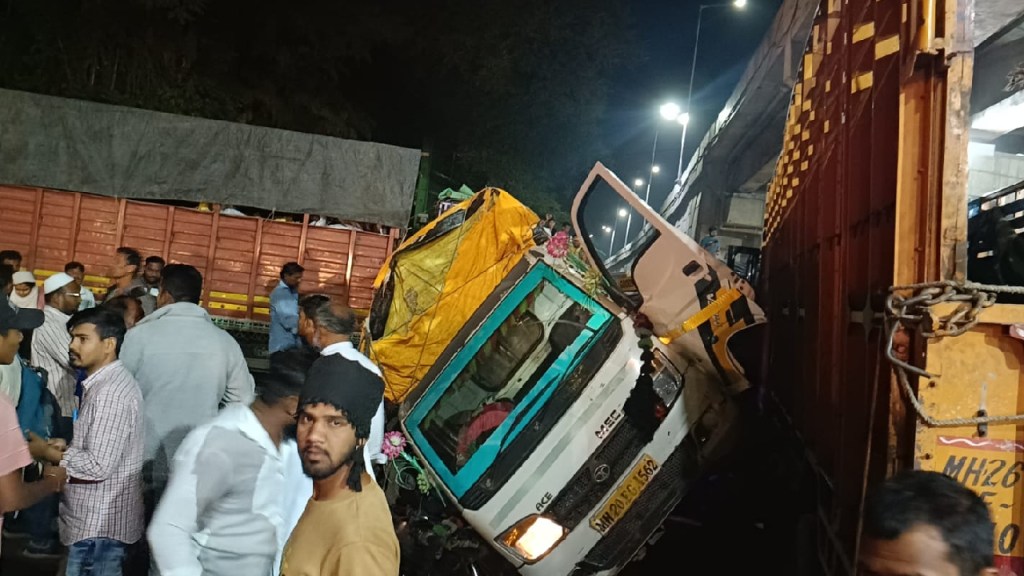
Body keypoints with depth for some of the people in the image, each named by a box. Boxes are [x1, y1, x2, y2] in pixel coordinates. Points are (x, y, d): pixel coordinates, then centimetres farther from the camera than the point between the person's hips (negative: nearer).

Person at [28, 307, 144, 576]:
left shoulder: (110, 393, -23)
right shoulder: (111, 380, 10)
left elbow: (98, 466, -25)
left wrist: (47, 452, -12)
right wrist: (65, 447, 4)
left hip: (98, 524, -10)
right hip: (100, 518, 10)